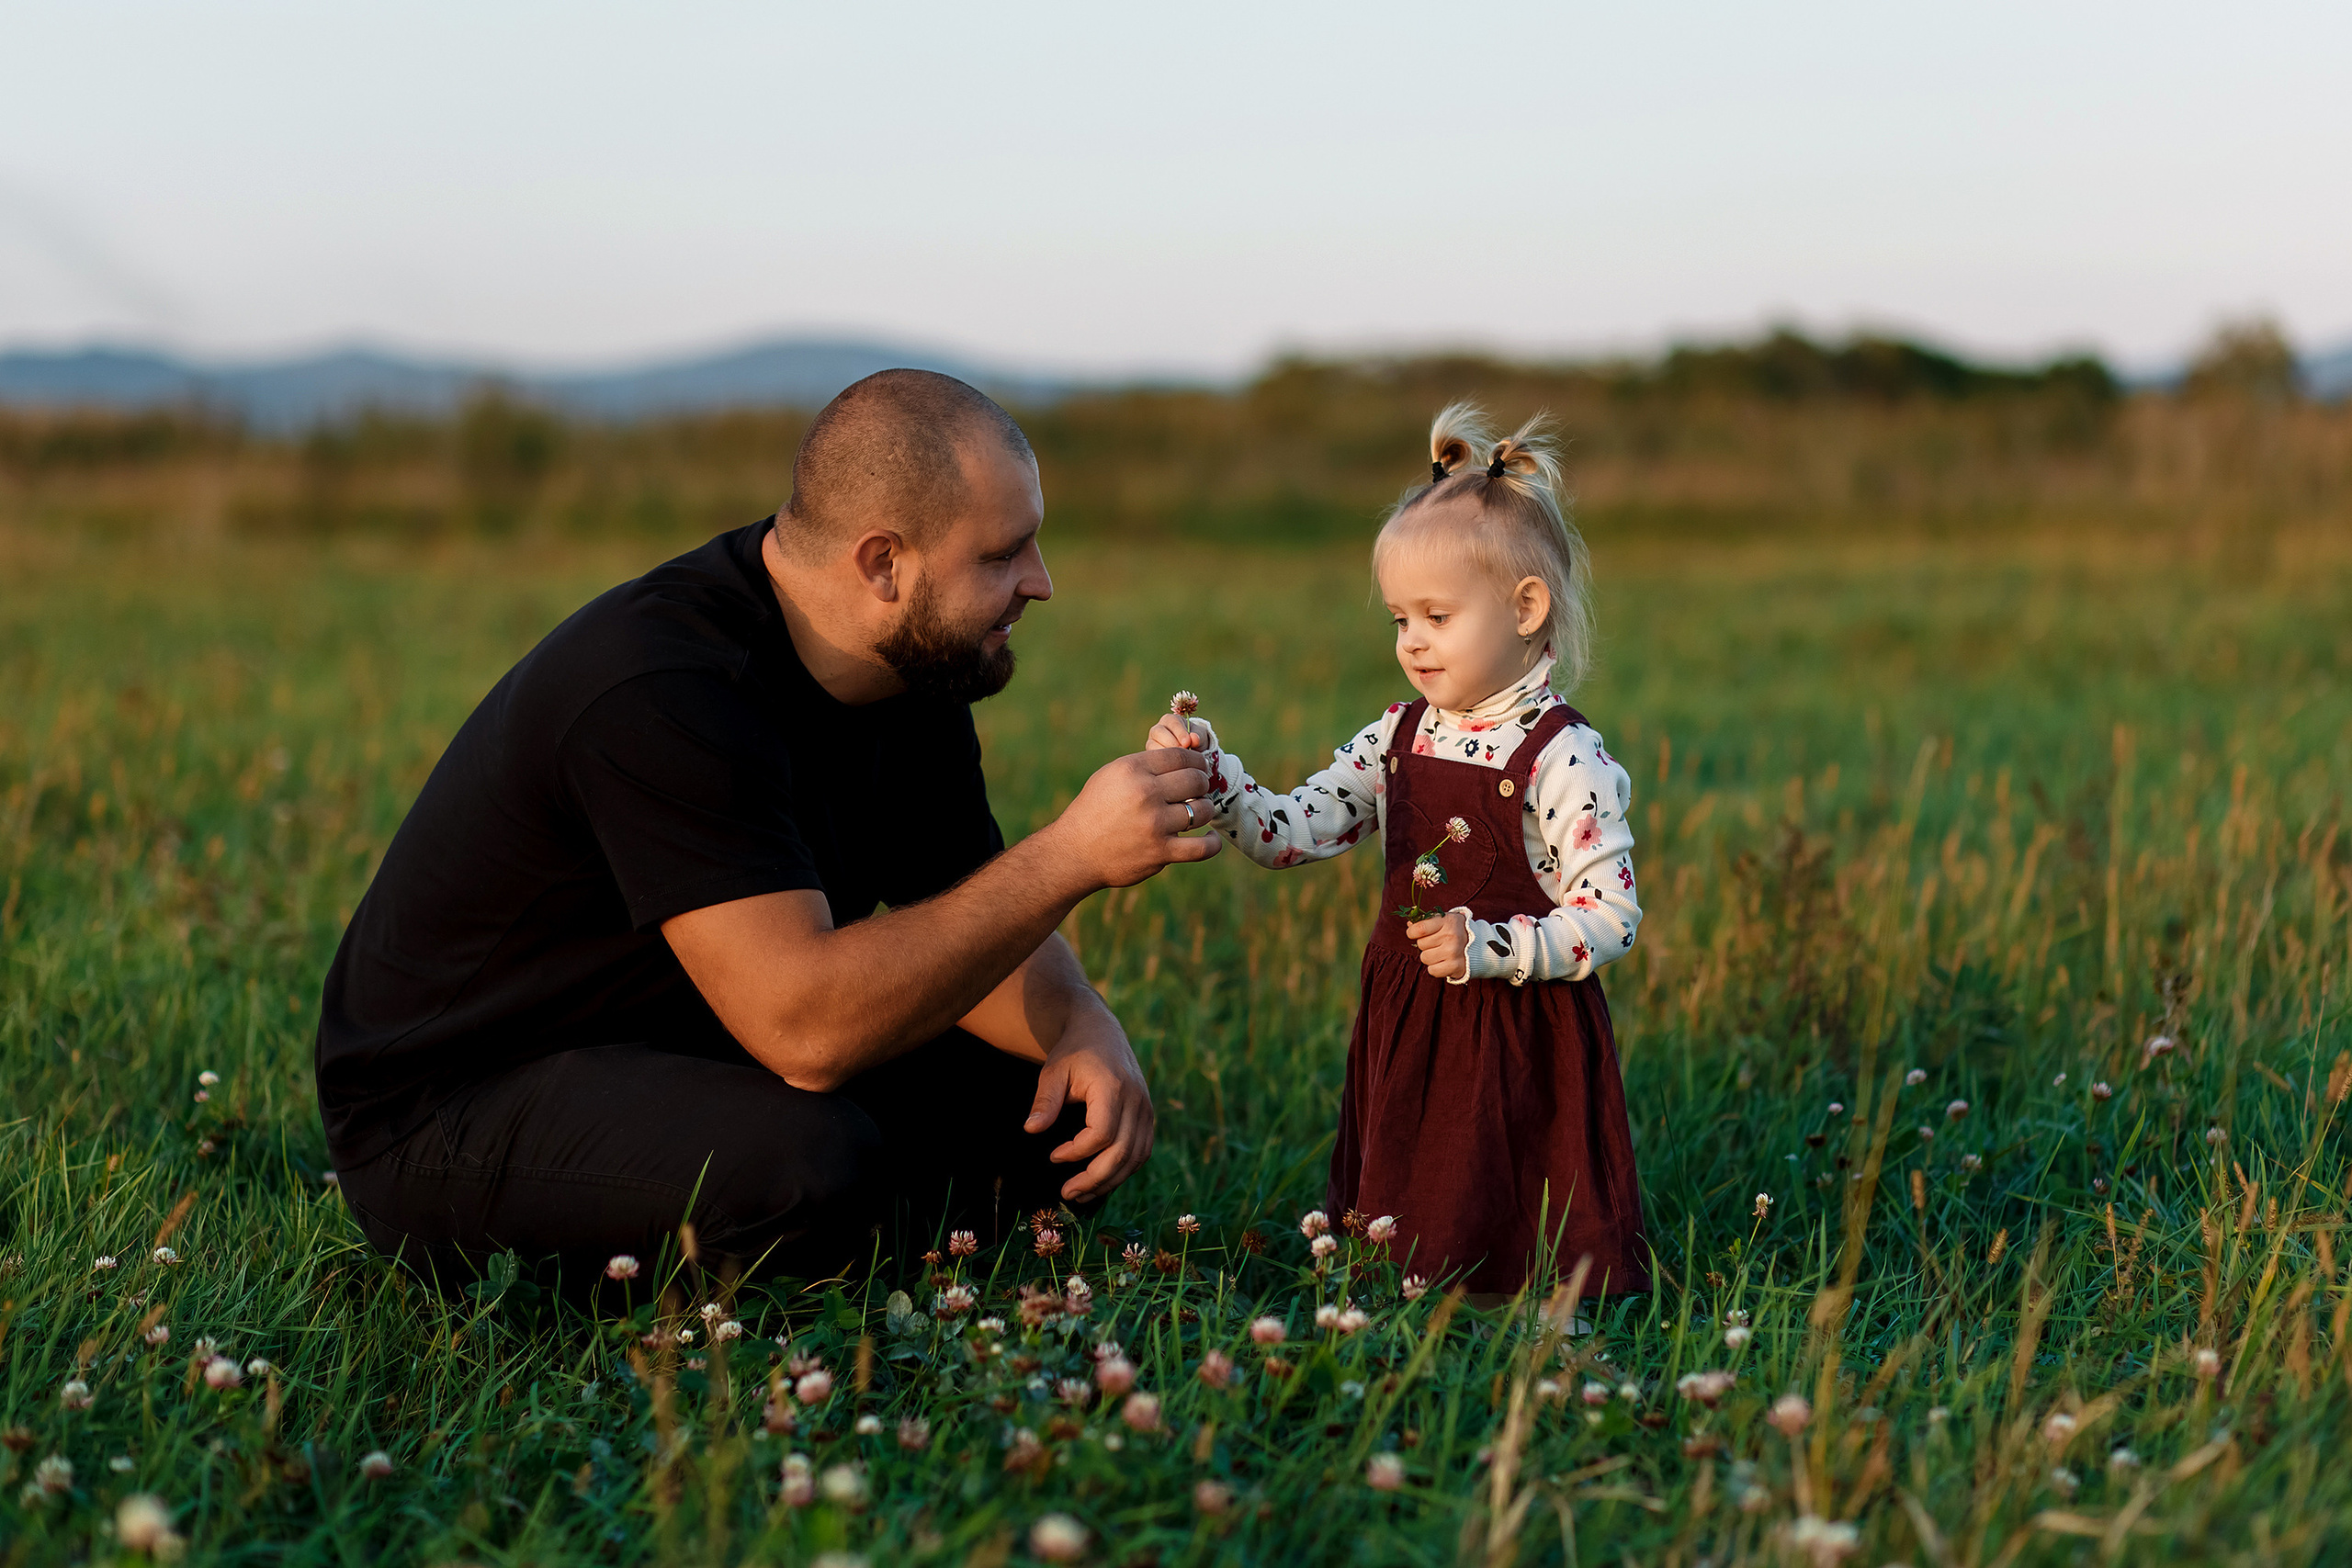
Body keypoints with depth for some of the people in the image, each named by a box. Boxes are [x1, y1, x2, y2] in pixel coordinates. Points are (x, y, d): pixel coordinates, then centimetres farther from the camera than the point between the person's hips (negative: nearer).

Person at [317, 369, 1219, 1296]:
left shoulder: (912, 665, -1)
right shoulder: (664, 692, -30)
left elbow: (969, 928, 8)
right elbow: (804, 1026, -36)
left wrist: (1085, 1029, -14)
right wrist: (1068, 857, -32)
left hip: (685, 1055, 9)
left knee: (1058, 1109, -3)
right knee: (805, 1162, -36)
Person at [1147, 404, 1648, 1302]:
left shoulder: (1563, 759, -14)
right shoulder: (1399, 738, 5)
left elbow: (1613, 918, -16)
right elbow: (1284, 834, 1)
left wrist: (1487, 946, -26)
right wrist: (1208, 771, -15)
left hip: (1521, 1041, -6)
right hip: (1403, 1028, 6)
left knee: (1511, 1259, -2)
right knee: (1395, 1252, 13)